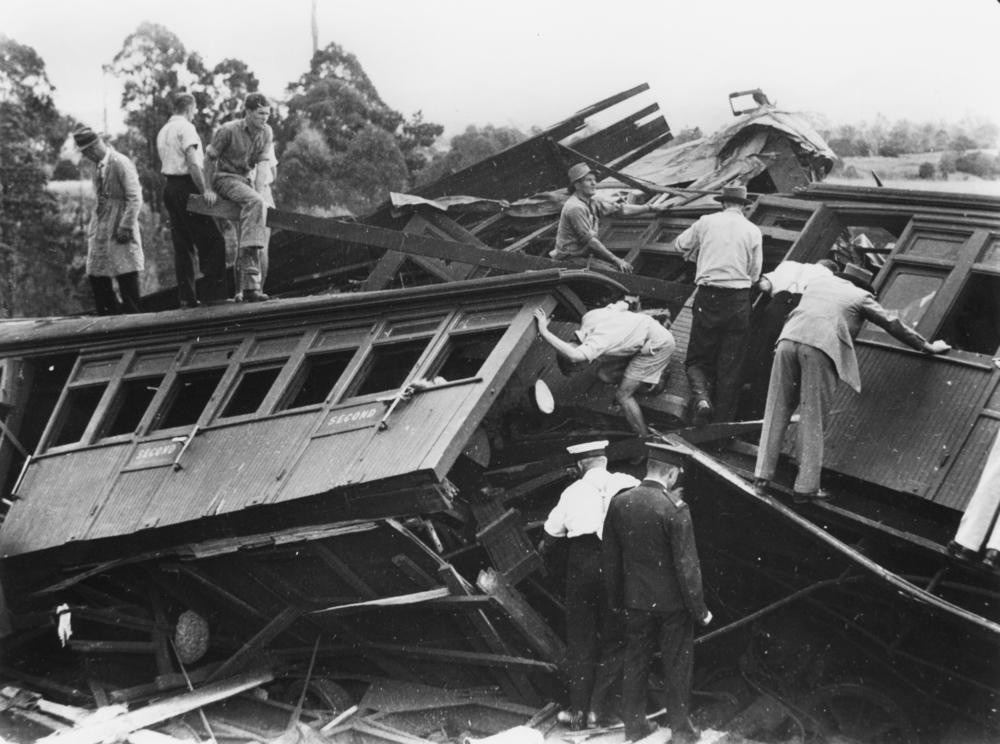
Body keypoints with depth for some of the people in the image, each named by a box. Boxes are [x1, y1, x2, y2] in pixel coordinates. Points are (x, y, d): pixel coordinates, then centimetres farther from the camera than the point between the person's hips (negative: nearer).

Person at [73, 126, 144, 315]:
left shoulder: (120, 163, -11)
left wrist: (126, 226, -18)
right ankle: (109, 318, 15)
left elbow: (135, 198, -14)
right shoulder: (100, 166, 13)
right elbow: (101, 198, 15)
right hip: (100, 227, 8)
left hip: (118, 229, -8)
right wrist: (93, 227, 10)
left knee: (126, 274, -5)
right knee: (96, 275, 7)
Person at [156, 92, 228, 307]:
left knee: (182, 245, 8)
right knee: (212, 241, -8)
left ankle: (187, 297, 7)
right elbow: (192, 162, -18)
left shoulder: (163, 131, 20)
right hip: (186, 187, -9)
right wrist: (205, 189, -21)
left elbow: (163, 164, 19)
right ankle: (212, 293, -14)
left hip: (170, 186, 9)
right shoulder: (186, 128, -7)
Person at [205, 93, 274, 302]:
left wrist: (259, 194, -17)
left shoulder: (266, 133, 1)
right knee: (255, 203, -33)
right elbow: (211, 159, -5)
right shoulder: (228, 130, -13)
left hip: (246, 179, 7)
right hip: (225, 177, -6)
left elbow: (262, 166, -6)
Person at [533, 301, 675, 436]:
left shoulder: (597, 342, -31)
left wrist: (544, 332, -48)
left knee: (623, 395, -10)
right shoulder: (588, 317, -7)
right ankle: (652, 378, 18)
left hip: (658, 343, -10)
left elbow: (574, 357, -52)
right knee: (604, 374, 4)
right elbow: (623, 305, 5)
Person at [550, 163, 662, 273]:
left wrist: (651, 208, 9)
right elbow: (589, 240, -23)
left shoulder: (592, 202, 8)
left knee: (627, 267, 4)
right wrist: (616, 260, -21)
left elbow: (620, 209, 12)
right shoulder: (575, 208, -21)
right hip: (571, 259, -10)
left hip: (585, 253, 10)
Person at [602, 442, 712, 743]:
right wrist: (699, 609, -8)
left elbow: (609, 557, 3)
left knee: (635, 662, 17)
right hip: (672, 602, -4)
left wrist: (615, 599, 15)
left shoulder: (619, 503, -6)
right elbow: (687, 565, -18)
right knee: (677, 666, 11)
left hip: (635, 600, 4)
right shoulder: (675, 509, -21)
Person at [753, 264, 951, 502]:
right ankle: (806, 487, 4)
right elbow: (893, 324, 23)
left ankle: (762, 475, 13)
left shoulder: (818, 281, 31)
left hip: (788, 340, 4)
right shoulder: (860, 297, 19)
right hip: (820, 348, -4)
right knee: (812, 419, 1)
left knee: (777, 411, 11)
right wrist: (928, 347, 34)